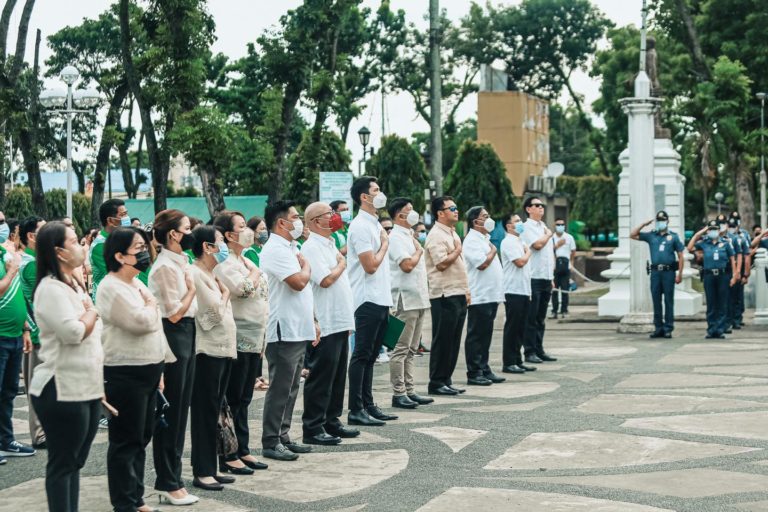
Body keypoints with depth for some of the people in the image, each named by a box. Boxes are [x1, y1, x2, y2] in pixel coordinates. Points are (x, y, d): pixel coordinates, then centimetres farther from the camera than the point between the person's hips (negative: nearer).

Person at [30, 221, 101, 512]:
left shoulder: (74, 286, 15)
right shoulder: (50, 289, -14)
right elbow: (74, 332, -22)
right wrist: (92, 312, -5)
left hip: (86, 388, 9)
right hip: (62, 391, -9)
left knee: (75, 462, 13)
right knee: (62, 464, -1)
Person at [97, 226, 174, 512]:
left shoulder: (136, 284, 15)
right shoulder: (111, 288, -15)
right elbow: (142, 322, -23)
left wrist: (160, 365, 17)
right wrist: (151, 304, -2)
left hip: (147, 371, 9)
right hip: (125, 374, -9)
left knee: (141, 439, 14)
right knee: (126, 442, -1)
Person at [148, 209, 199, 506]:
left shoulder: (180, 262, 13)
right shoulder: (165, 266, -15)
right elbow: (174, 313, -17)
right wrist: (192, 288, -8)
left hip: (185, 336, 10)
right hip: (172, 337, -10)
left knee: (180, 410, 13)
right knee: (170, 412, -2)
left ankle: (171, 478, 22)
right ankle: (168, 484, 6)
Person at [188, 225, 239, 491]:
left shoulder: (214, 273, 17)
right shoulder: (194, 274, -11)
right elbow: (215, 308, -16)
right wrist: (224, 291, -1)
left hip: (224, 347, 9)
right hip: (208, 349, -9)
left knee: (214, 411, 11)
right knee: (205, 412, -4)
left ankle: (210, 467, 17)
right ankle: (202, 472, 1)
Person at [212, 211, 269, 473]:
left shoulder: (245, 261, 17)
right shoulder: (224, 264, -12)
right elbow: (244, 289, -28)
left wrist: (261, 340, 20)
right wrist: (255, 272, -7)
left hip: (253, 340, 9)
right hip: (237, 340, -9)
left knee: (244, 399, 14)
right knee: (232, 399, -3)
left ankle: (242, 450, 21)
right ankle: (227, 456, 3)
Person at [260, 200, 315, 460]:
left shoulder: (290, 248, 18)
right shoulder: (275, 250, -14)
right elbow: (298, 282, -23)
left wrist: (312, 322, 20)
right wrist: (306, 266, -3)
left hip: (299, 330, 10)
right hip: (284, 331, -10)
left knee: (290, 388, 13)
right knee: (280, 389, -5)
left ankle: (283, 436, 21)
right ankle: (271, 442, 0)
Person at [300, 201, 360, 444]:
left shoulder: (329, 245, 17)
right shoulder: (311, 248, -13)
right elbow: (326, 280, -23)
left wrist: (348, 319, 19)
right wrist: (341, 264, -5)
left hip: (340, 322, 9)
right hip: (325, 324, -9)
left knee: (337, 376, 14)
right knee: (320, 378, -4)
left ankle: (331, 422, 23)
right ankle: (313, 428, 2)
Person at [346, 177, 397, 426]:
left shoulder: (375, 224, 17)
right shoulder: (360, 226, -13)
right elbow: (371, 265, -19)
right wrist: (384, 244, -5)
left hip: (381, 300, 9)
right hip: (368, 300, -9)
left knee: (370, 356, 12)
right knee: (362, 355, -5)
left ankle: (368, 405, 18)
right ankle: (356, 410, -1)